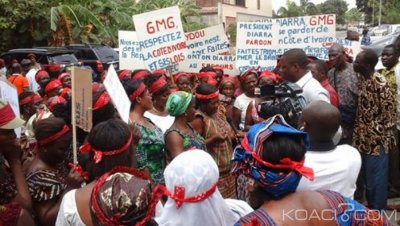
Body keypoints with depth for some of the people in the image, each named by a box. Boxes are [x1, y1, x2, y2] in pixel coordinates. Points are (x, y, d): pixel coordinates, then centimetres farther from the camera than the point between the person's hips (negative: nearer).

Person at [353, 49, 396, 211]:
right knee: (366, 174, 18)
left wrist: (386, 135, -11)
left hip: (377, 138, -8)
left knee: (376, 176, 4)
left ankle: (377, 211, 18)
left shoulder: (379, 82, -18)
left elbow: (389, 110, -14)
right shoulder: (362, 79, 5)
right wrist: (358, 132, 10)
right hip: (364, 137, 8)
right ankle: (371, 205, 34)